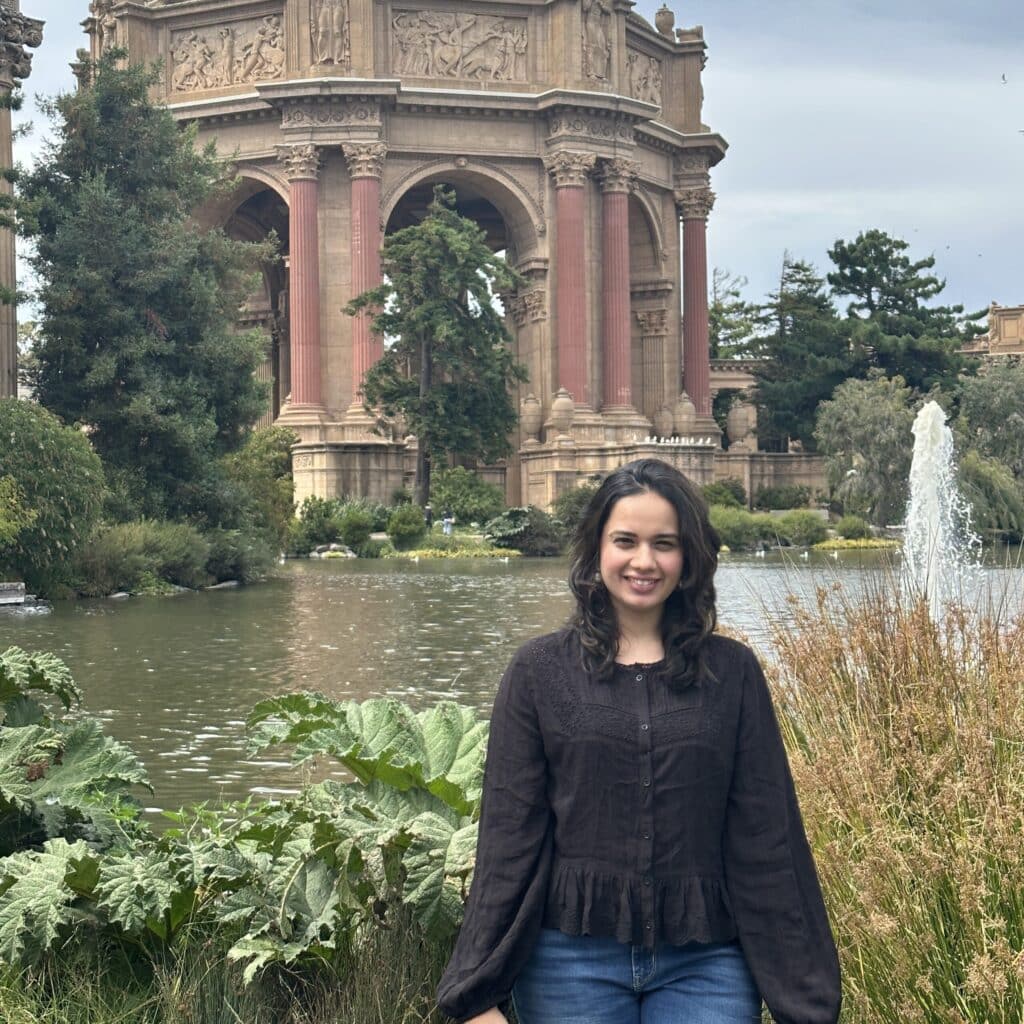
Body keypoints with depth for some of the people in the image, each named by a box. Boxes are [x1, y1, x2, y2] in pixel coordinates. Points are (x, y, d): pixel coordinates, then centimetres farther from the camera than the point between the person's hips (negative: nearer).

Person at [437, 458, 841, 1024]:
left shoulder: (732, 672, 4)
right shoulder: (539, 671, 2)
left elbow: (767, 841, 3)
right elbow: (509, 838, 0)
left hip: (704, 966, 0)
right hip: (572, 961, 0)